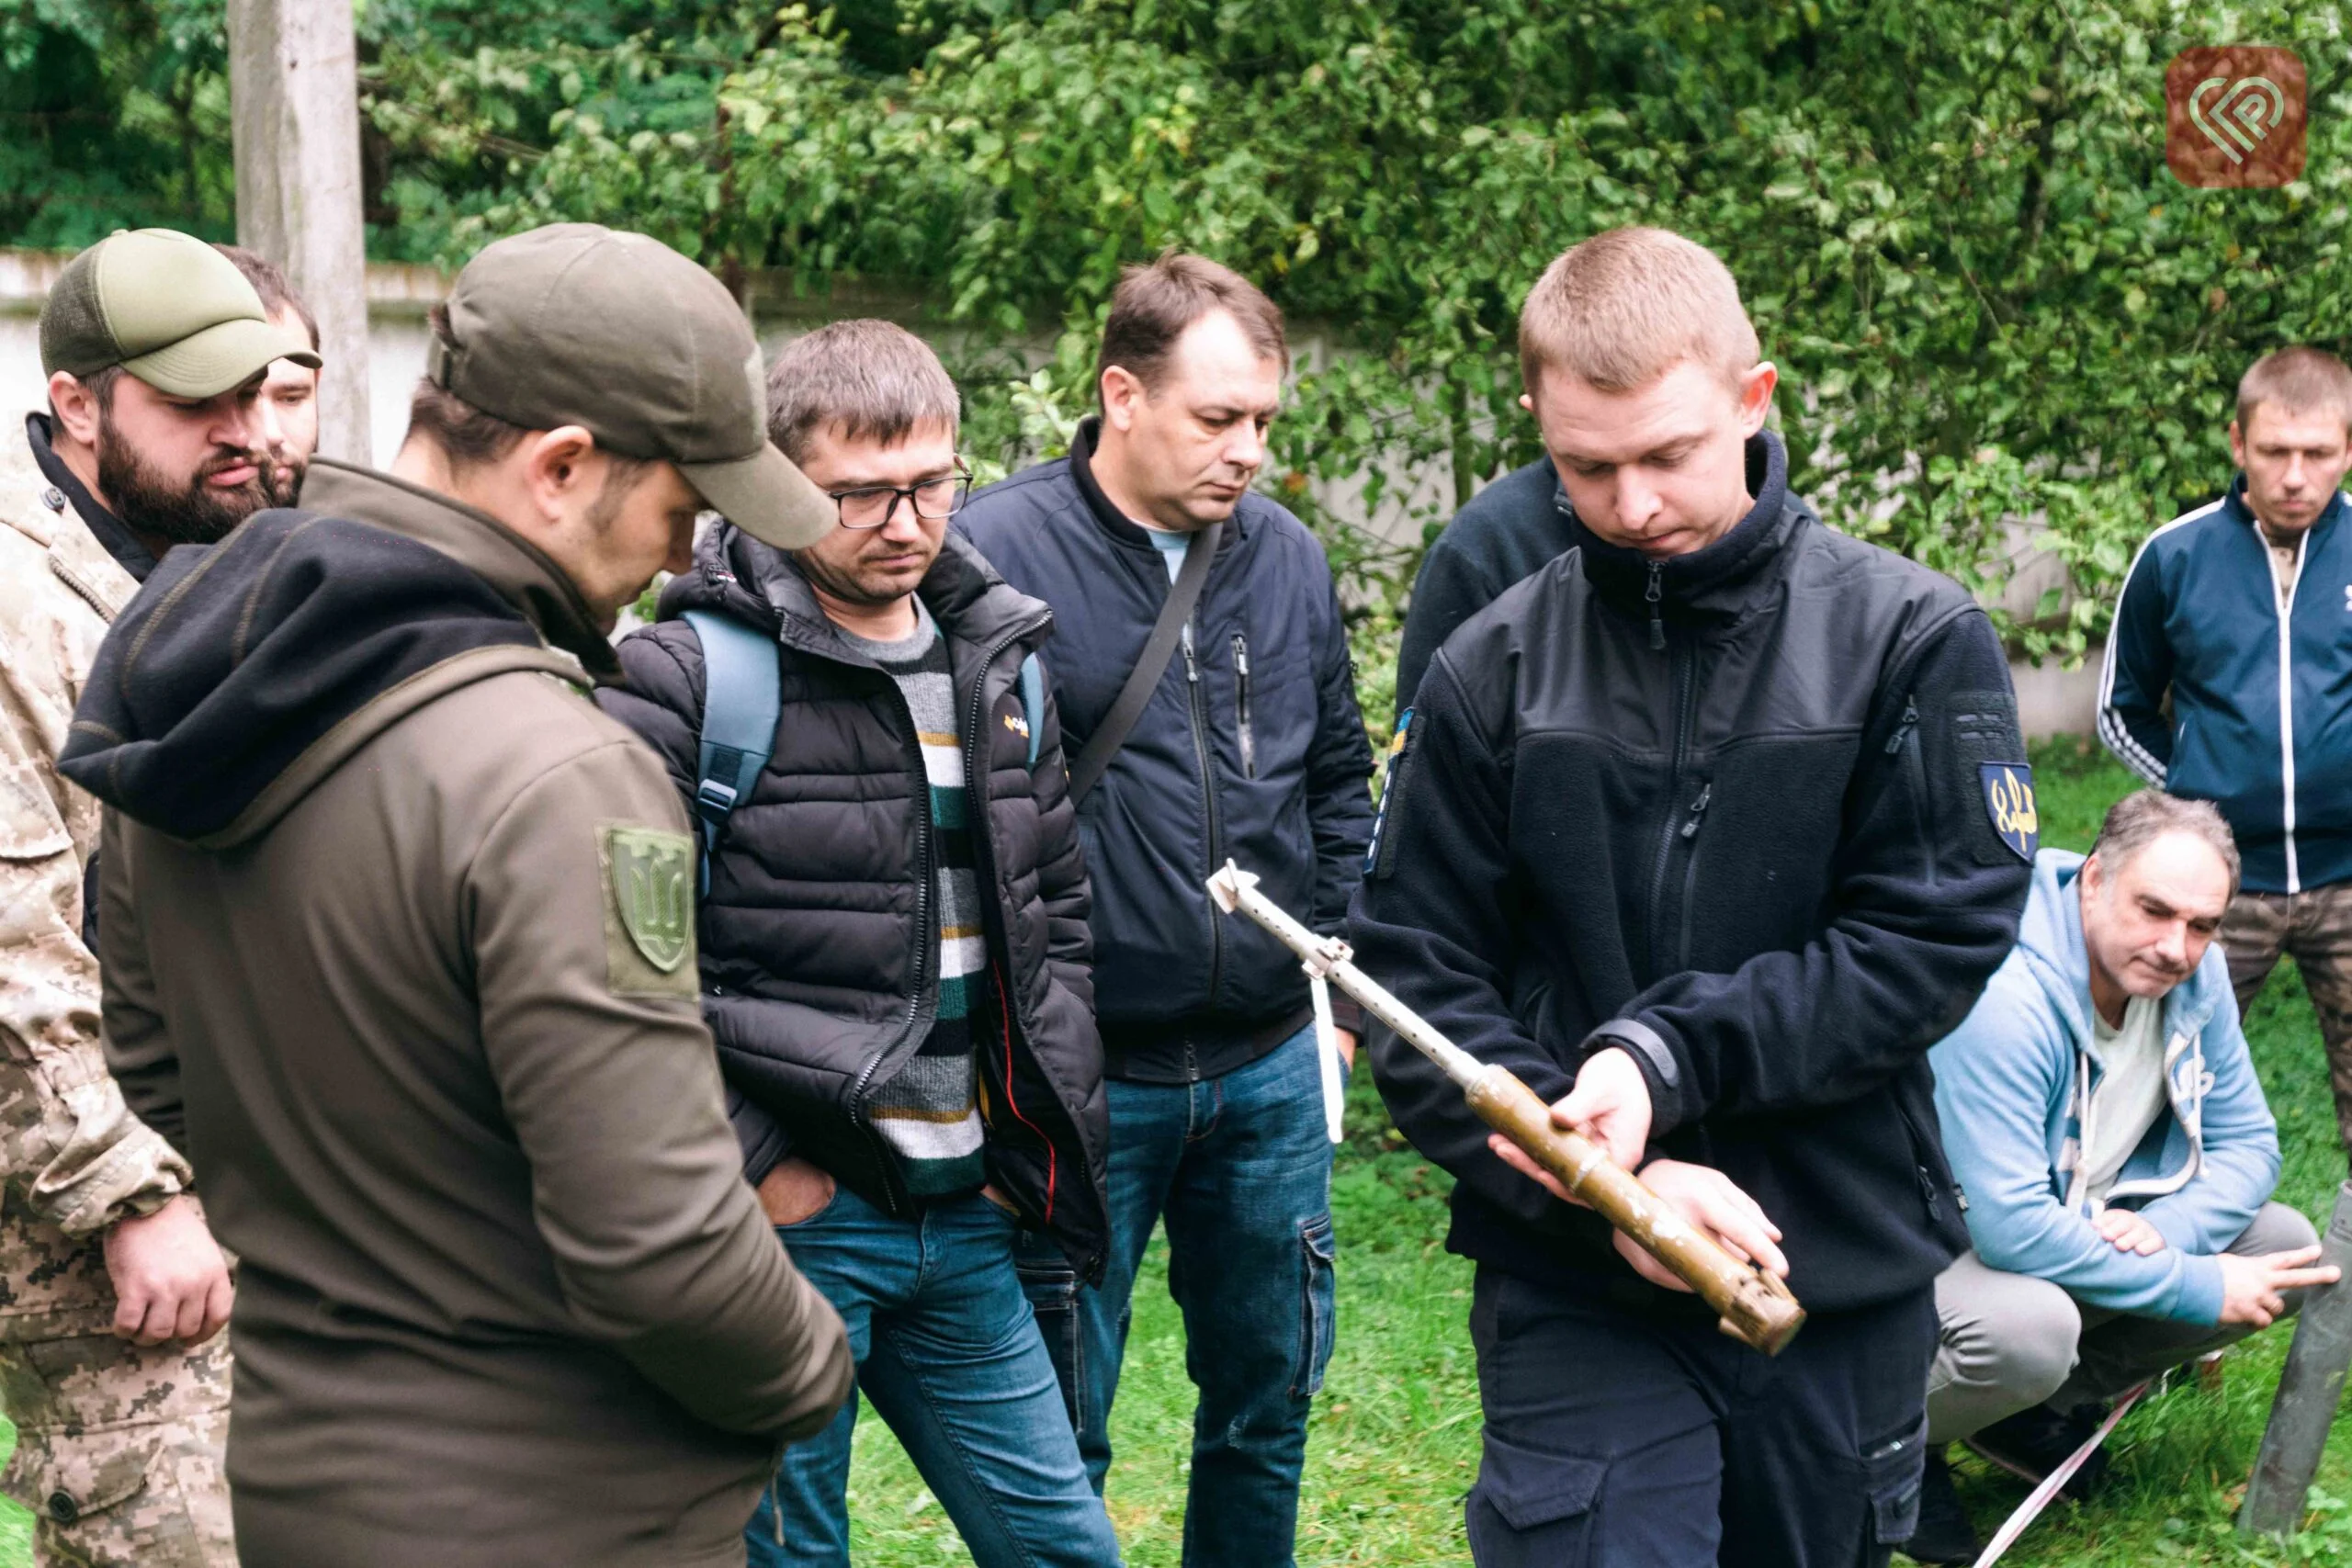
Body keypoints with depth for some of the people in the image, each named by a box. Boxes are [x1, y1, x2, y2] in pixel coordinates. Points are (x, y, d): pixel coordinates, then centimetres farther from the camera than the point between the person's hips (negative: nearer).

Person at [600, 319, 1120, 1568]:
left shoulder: (999, 669, 11)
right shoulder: (688, 678, -11)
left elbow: (1058, 911, 20)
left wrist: (1047, 1127, 10)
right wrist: (748, 1161, -15)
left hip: (965, 1221, 6)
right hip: (792, 1220, -6)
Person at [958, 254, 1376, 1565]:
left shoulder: (1288, 555, 5)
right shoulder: (995, 555, -13)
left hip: (1271, 1073, 5)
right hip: (1078, 1077, -5)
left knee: (1269, 1402, 18)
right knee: (1060, 1431, 8)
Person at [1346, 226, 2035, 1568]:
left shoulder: (1914, 640, -4)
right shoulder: (1494, 672, -1)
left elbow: (1937, 939, -8)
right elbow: (1415, 973, -2)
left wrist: (1667, 1054, -18)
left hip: (1846, 1285, 1)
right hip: (1575, 1296, -1)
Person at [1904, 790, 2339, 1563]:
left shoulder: (2194, 974, -8)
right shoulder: (2004, 998, -32)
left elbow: (2247, 1143, 1)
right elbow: (2011, 1230, -35)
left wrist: (2162, 1229, -22)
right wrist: (2198, 1288, -26)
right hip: (1944, 1239, -8)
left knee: (2285, 1247, -3)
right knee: (2030, 1328, -39)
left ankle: (2046, 1405, 8)